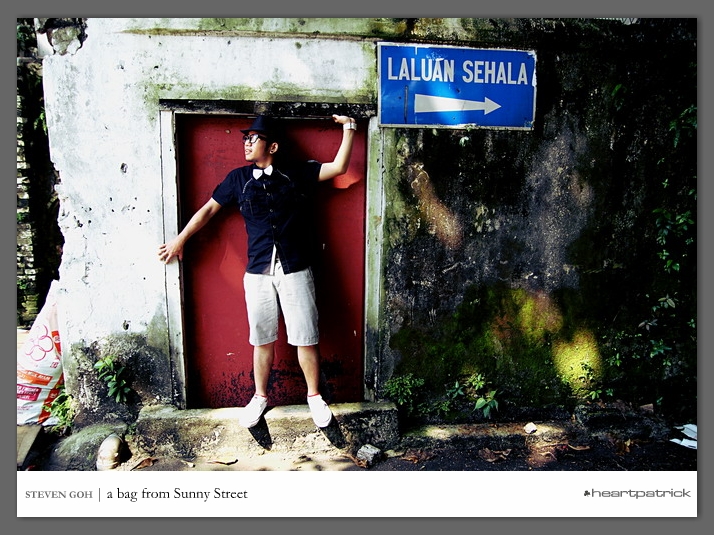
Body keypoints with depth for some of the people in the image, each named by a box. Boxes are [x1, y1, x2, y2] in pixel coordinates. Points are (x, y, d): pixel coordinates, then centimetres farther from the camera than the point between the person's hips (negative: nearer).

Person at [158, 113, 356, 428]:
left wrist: (348, 128, -1)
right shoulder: (239, 178, 8)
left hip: (296, 272, -1)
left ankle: (314, 396, 24)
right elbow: (209, 209, 15)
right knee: (262, 340, 11)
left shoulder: (298, 174, 4)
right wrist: (180, 239, 17)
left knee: (306, 338, 5)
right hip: (258, 274, 2)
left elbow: (339, 167, 0)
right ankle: (260, 397, 31)